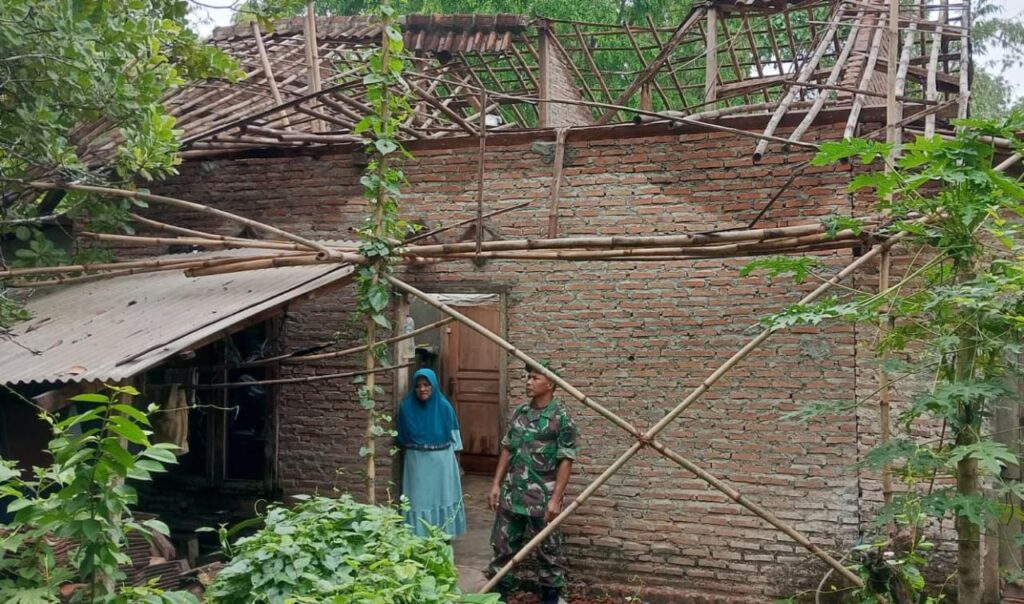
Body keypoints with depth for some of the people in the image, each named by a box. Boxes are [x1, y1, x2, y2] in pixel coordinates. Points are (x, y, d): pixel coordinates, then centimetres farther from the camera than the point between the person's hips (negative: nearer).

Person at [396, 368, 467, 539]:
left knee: (442, 497, 10)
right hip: (417, 462, -1)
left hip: (442, 461, 1)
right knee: (420, 499, 0)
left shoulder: (444, 406, -6)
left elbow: (453, 435, 2)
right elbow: (402, 439, 5)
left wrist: (452, 458, 3)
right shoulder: (406, 408, -7)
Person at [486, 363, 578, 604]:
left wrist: (555, 499, -16)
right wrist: (496, 484, 8)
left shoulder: (561, 418, -10)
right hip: (511, 495, 6)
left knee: (548, 552, 7)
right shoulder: (519, 413, 7)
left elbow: (566, 461, -12)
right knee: (503, 546, 12)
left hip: (542, 499, -5)